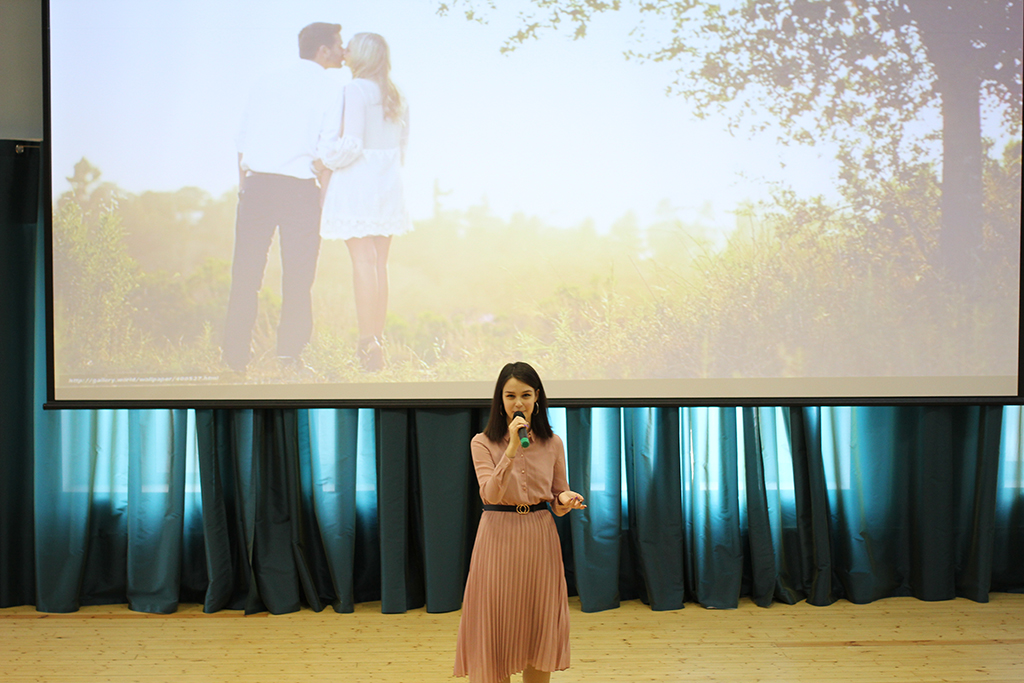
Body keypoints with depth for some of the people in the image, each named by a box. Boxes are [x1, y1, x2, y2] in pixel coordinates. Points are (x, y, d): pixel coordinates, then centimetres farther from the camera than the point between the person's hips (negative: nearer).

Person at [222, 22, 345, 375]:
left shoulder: (267, 82, 15)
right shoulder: (328, 91, 2)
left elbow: (242, 142, 13)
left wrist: (244, 187, 17)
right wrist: (323, 199, 7)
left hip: (257, 185, 4)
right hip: (300, 189, -4)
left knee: (246, 272, 5)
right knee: (297, 276, 4)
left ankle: (236, 356, 7)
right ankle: (289, 353, 3)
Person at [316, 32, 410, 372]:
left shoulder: (355, 90, -8)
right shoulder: (396, 96, 14)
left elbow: (351, 143, -17)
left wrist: (327, 167, -4)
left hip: (357, 180, -7)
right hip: (388, 184, 7)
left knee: (363, 260, -9)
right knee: (379, 262, 8)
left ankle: (367, 343, -11)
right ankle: (377, 341, 12)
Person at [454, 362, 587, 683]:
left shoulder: (552, 443, 4)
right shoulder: (483, 443, -2)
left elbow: (558, 496, 11)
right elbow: (489, 494, -16)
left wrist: (565, 500, -13)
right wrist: (512, 449, -24)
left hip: (540, 538, 2)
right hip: (499, 537, -2)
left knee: (540, 628, 9)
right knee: (496, 625, 4)